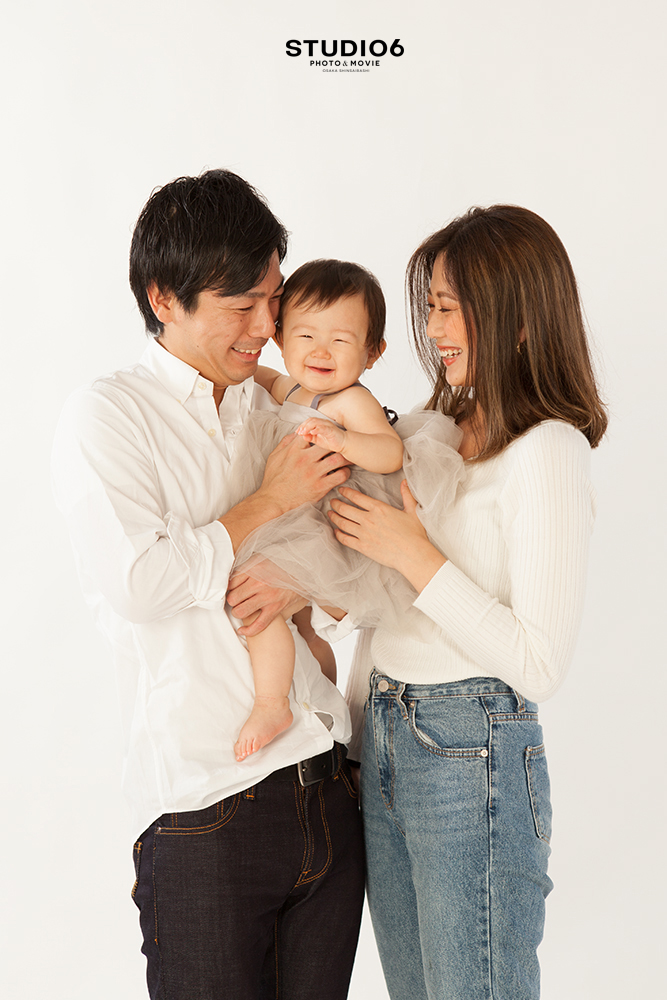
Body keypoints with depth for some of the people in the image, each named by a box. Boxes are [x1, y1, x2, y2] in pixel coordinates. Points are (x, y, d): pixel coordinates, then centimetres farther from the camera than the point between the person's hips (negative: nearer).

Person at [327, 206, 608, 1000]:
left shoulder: (547, 451, -14)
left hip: (473, 757, -7)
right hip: (387, 745, 8)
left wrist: (413, 554, -18)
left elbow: (539, 664, -19)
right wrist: (362, 740, 14)